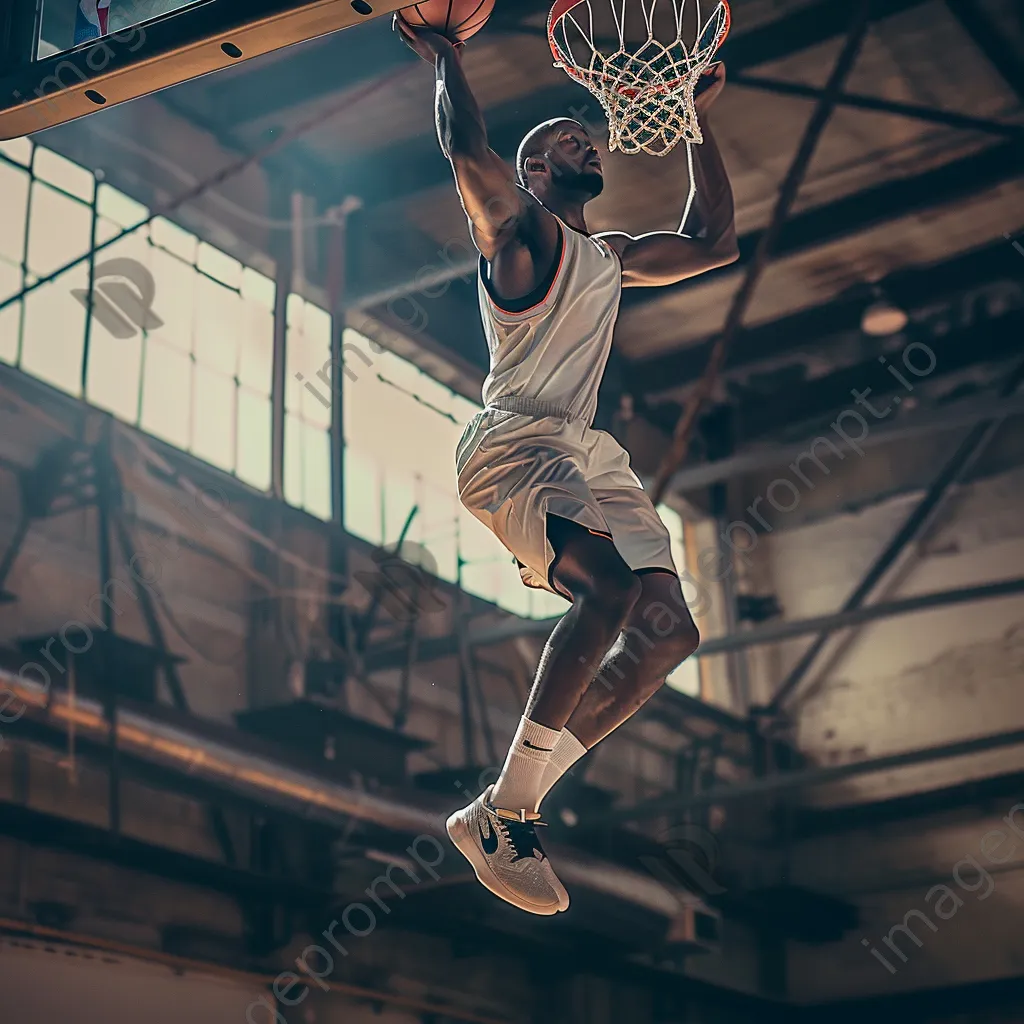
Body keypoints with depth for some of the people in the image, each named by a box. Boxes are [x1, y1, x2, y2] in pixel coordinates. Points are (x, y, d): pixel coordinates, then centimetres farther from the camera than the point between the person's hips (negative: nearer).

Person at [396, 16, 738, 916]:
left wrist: (700, 122, 34)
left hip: (586, 452, 9)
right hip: (512, 445, -9)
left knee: (667, 631, -5)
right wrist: (445, 57, -2)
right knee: (613, 586, -33)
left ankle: (510, 811, -5)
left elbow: (715, 243, 36)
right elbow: (467, 148, -16)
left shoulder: (610, 257, 28)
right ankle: (506, 812, -27)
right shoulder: (520, 228, 3)